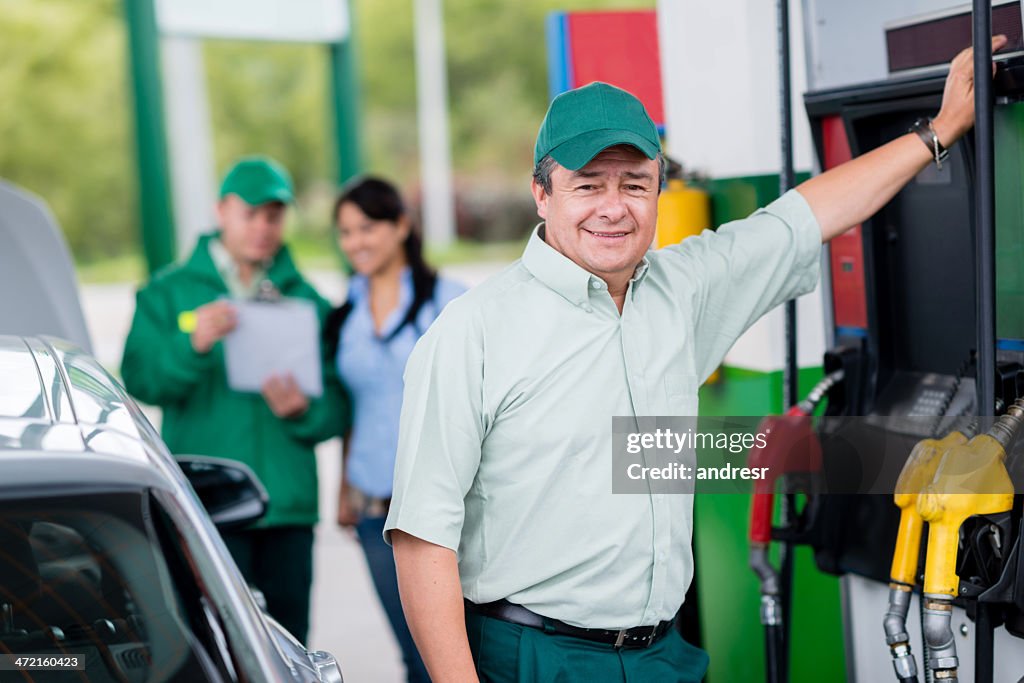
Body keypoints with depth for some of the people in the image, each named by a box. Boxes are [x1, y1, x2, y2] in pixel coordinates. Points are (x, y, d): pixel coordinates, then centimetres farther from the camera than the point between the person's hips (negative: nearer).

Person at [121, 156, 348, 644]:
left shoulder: (306, 302, 13)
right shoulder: (168, 293, 8)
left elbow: (335, 407, 8)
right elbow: (140, 380, -6)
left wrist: (304, 411, -14)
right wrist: (192, 345, -24)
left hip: (289, 509, 3)